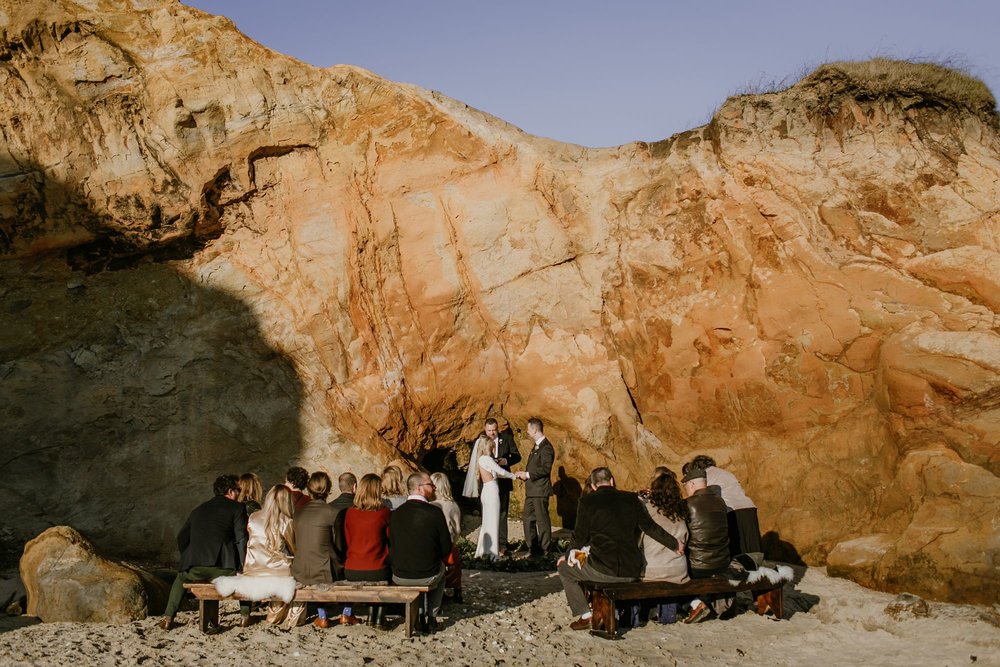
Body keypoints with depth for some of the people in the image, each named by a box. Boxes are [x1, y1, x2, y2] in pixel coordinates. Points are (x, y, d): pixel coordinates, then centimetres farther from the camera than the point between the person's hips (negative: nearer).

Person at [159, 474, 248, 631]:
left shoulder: (198, 509, 24)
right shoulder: (237, 508, 8)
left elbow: (182, 538, 24)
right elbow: (242, 540, -2)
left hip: (194, 570, 4)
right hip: (223, 569, -4)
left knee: (181, 578, 36)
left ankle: (168, 617, 23)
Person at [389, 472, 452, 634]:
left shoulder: (396, 513, -2)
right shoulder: (435, 512, -13)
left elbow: (392, 547, 7)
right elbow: (446, 548, -6)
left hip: (399, 578, 3)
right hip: (428, 577, -3)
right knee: (440, 568, 31)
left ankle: (417, 616, 36)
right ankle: (431, 619, 27)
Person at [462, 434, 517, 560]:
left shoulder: (480, 459, 12)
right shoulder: (487, 459, -13)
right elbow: (501, 471, -9)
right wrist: (513, 476, 7)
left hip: (486, 492, 8)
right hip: (492, 491, -8)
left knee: (487, 522, 15)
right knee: (493, 522, -3)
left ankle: (483, 550, 21)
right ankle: (493, 553, 0)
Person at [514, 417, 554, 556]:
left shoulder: (546, 447, -16)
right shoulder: (536, 446, 17)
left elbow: (546, 468, -23)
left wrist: (528, 474, -19)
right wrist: (525, 474, 7)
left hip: (540, 490, -10)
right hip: (531, 490, 10)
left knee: (542, 520, -1)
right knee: (527, 518, 14)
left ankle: (544, 549, 8)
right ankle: (532, 546, 23)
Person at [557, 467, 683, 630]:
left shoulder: (587, 501, -2)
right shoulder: (631, 499, 6)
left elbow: (580, 537, 2)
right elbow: (650, 527, 9)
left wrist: (567, 556, 20)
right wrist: (675, 544, 22)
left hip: (602, 570, -5)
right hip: (631, 572, 5)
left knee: (564, 567, 19)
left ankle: (585, 616, 13)